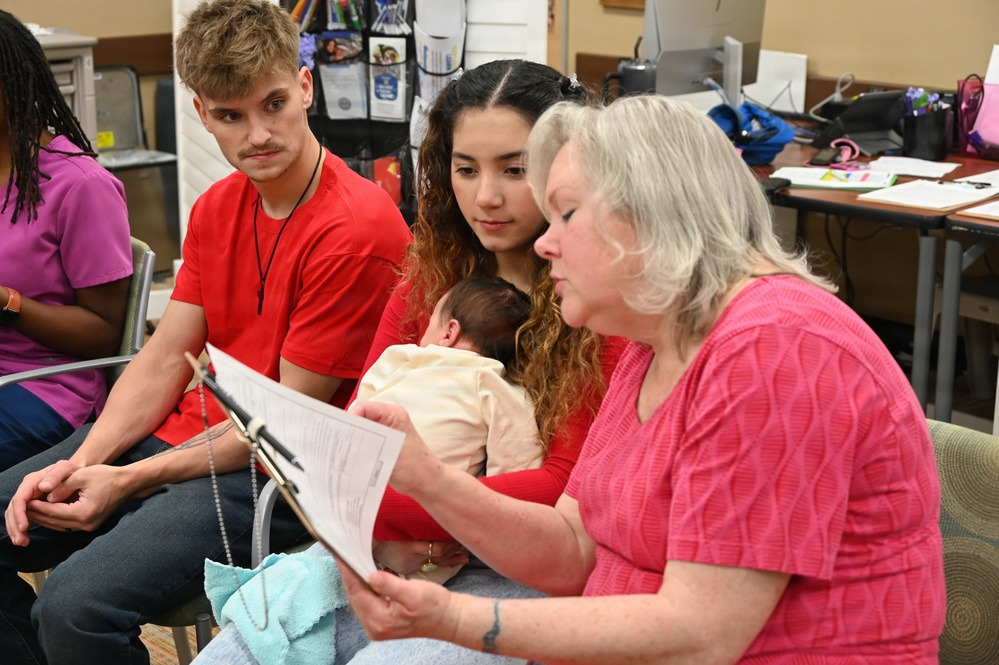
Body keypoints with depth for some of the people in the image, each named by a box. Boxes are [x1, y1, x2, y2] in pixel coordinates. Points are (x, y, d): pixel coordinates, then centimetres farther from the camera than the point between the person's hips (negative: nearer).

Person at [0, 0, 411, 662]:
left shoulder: (357, 228, -19)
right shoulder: (216, 208, 9)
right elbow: (165, 359, 7)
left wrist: (129, 482, -15)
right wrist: (80, 463, -9)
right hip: (185, 434, 8)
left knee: (74, 608, -26)